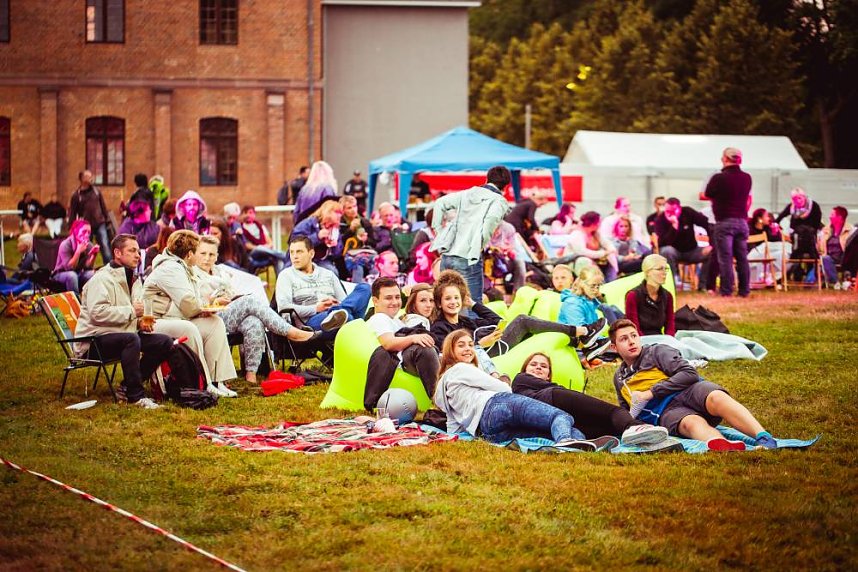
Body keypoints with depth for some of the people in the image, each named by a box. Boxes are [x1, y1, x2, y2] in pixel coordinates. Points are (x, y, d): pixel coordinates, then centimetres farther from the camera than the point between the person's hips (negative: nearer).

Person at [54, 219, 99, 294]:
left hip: (79, 274, 4)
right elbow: (69, 267, -27)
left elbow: (87, 266, -12)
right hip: (61, 274, -4)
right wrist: (78, 251, -36)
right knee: (71, 275, -36)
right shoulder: (65, 245, -19)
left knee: (92, 274, -25)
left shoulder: (89, 245, -5)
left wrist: (94, 255, -28)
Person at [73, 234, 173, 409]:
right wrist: (131, 311, -21)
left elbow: (138, 312, 27)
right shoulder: (102, 279, -12)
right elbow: (97, 313, -26)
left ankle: (129, 386, -4)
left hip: (125, 335, 9)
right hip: (94, 341, -9)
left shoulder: (134, 279, 18)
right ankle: (136, 396, -31)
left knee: (165, 342, -8)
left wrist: (142, 322, 2)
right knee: (131, 339, -38)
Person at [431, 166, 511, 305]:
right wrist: (481, 245, -9)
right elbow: (491, 219, -21)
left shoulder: (469, 193, 16)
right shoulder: (499, 201, -1)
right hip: (468, 259, -6)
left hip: (447, 256, 6)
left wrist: (439, 231, 16)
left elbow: (440, 203, 13)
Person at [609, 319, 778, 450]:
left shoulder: (657, 352, 13)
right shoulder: (619, 378, 28)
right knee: (691, 423, -39)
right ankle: (725, 447, -78)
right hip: (665, 412, 1)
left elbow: (689, 374, -2)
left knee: (717, 398, -39)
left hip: (688, 392, -1)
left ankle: (765, 440, -62)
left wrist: (649, 393, -6)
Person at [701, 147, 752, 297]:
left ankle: (726, 290, -4)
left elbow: (705, 196, -1)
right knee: (742, 258, 9)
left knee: (725, 258, -2)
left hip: (724, 222, -5)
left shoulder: (719, 178, -12)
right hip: (742, 221, 5)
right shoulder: (746, 178, 5)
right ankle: (744, 290, 11)